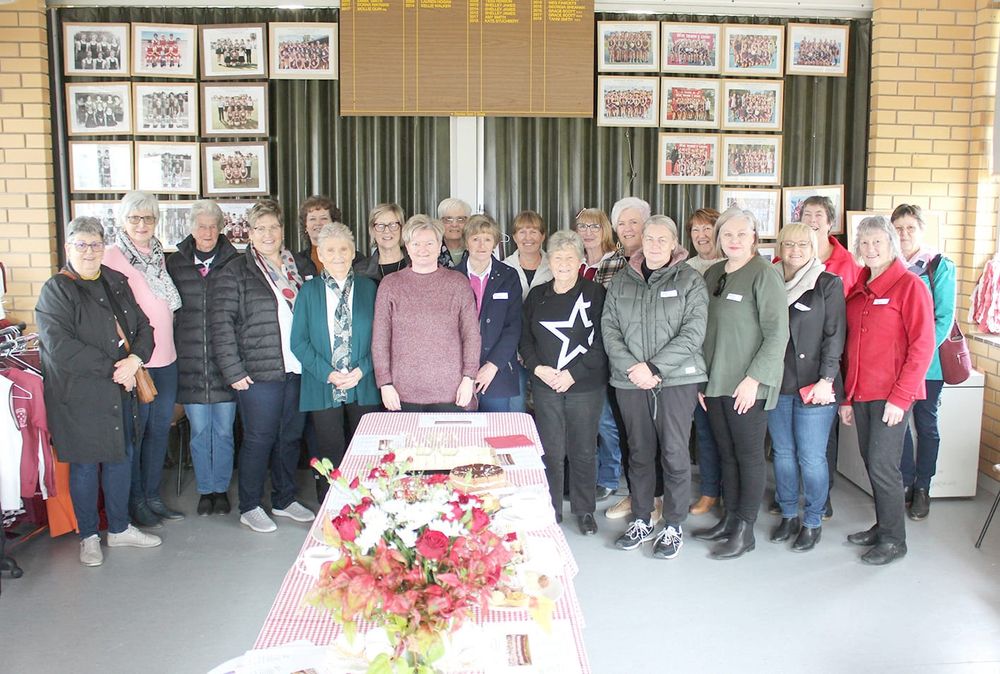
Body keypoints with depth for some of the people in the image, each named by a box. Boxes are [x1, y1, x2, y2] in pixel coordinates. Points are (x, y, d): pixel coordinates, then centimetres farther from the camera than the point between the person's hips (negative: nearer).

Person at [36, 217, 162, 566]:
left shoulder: (117, 283, 11)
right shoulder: (56, 290, -8)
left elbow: (143, 326, 9)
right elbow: (60, 347, -19)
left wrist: (135, 359, -12)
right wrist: (112, 368, -20)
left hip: (120, 392, 6)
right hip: (80, 396, -5)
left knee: (121, 458, 13)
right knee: (85, 465, 6)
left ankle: (119, 528, 29)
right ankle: (89, 536, 23)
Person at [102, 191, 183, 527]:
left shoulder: (158, 254, 12)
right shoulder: (112, 256, -9)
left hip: (166, 358, 7)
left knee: (160, 428, 13)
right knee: (135, 431, 3)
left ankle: (153, 496, 25)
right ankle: (135, 501, 17)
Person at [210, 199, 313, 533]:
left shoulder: (297, 266, 12)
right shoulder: (235, 273, -3)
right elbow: (221, 324, -8)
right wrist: (233, 371, -12)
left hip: (297, 369, 5)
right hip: (259, 372, -5)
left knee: (291, 436, 13)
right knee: (259, 439, 2)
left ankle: (284, 500, 28)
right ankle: (249, 508, 17)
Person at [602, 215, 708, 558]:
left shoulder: (689, 280, -1)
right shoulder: (622, 281, 9)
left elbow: (693, 333, -9)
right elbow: (609, 327, 3)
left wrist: (653, 367, -15)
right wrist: (631, 368, -11)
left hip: (676, 379, -3)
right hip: (630, 381, 3)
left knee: (674, 453, 1)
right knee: (639, 452, 12)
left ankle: (673, 526, 16)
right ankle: (641, 521, 25)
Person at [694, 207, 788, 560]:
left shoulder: (764, 274, -9)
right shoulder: (712, 275, 12)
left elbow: (777, 333, -14)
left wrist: (754, 378, -18)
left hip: (749, 385, -6)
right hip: (715, 383, 6)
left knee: (749, 455, 2)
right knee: (727, 454, 13)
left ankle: (744, 531, 10)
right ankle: (729, 520, 25)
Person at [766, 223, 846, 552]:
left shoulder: (828, 284, -1)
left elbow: (834, 336, -6)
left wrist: (826, 380, -14)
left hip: (813, 385, -4)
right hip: (777, 383, 4)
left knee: (811, 457, 0)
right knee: (782, 453, 12)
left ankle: (813, 522, 15)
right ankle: (789, 515, 26)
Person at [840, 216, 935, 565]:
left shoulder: (910, 286, -7)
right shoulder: (857, 290, 12)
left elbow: (922, 347, -11)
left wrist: (900, 397, -16)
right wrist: (847, 397, 13)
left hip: (892, 395, -6)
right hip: (861, 393, 6)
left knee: (882, 465, -5)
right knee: (871, 462, 12)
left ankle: (893, 540, 10)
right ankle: (882, 526, 27)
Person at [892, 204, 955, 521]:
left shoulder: (940, 266, -4)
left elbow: (944, 318, -9)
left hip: (928, 362, -2)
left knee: (926, 423, 7)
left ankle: (922, 488, 21)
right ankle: (905, 482, 21)